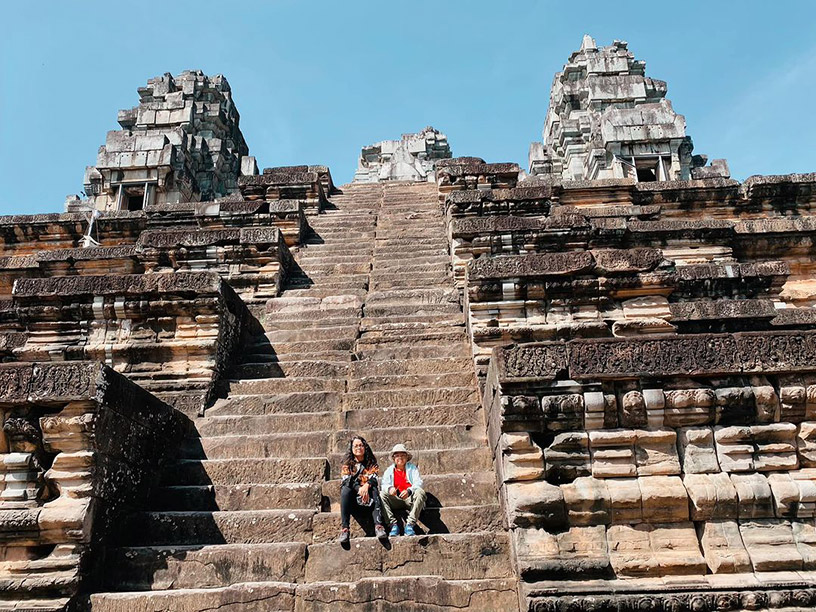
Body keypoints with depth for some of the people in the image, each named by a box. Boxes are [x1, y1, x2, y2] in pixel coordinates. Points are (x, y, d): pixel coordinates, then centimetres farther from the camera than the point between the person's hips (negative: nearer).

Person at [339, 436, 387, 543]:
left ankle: (378, 525, -42)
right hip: (353, 497, 0)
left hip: (367, 492, 1)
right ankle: (344, 528, -38)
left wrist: (367, 485, -27)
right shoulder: (347, 464, 10)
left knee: (374, 490, -29)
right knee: (345, 489, -30)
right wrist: (359, 488, -25)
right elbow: (346, 480, -7)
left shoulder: (371, 463, 12)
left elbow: (374, 478, -3)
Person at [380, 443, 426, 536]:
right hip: (395, 500, 1)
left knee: (420, 492, -31)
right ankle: (393, 525, -28)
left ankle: (410, 525, -32)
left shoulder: (412, 468, 12)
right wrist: (390, 488, -24)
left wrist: (409, 491, -25)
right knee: (382, 494, -24)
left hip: (410, 499, -1)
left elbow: (418, 483, -3)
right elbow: (384, 484, 2)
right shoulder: (389, 470, 17)